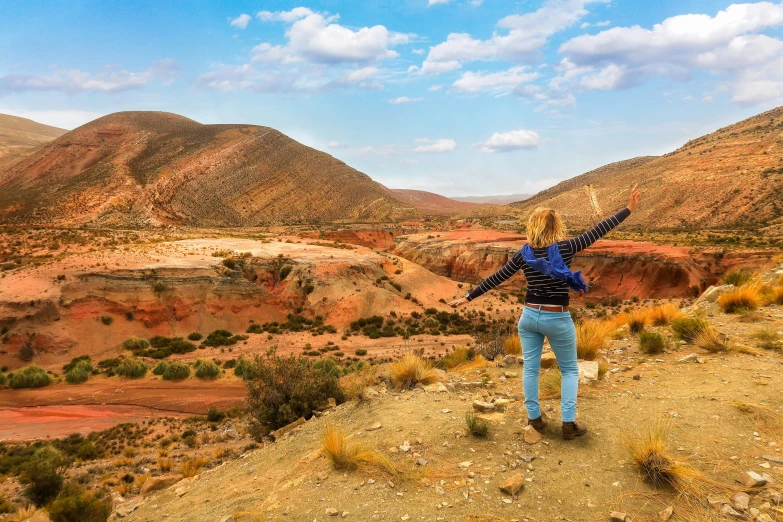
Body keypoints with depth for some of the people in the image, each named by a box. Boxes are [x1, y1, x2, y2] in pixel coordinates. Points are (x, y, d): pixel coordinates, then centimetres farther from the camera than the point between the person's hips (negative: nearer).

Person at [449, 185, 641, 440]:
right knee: (569, 370, 13)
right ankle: (569, 423, 11)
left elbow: (496, 278, 0)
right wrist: (629, 209, -2)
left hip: (530, 316, 3)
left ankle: (534, 418, 20)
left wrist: (468, 297, 8)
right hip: (558, 319, -3)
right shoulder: (565, 248, -13)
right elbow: (598, 231, -10)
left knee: (530, 367, 13)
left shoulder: (524, 253, -4)